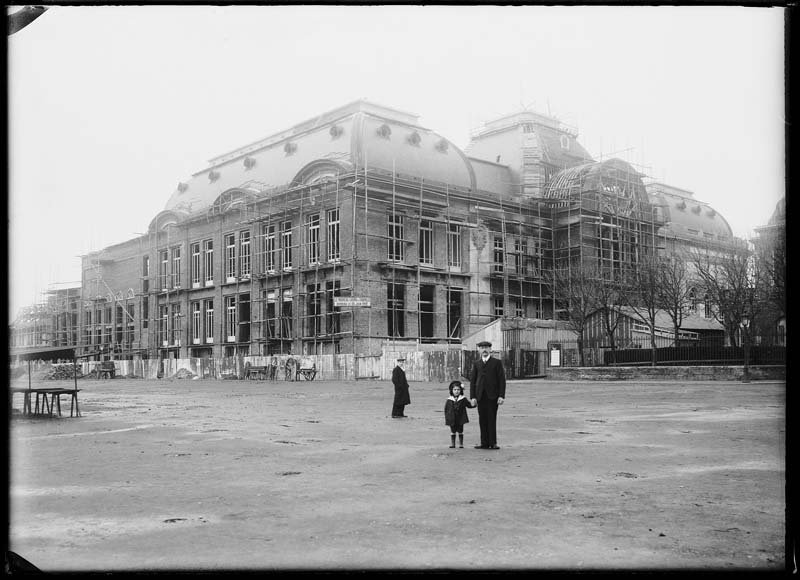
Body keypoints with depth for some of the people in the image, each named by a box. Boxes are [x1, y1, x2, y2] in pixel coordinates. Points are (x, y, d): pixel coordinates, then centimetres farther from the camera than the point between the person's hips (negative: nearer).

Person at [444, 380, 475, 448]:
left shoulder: (463, 399, 0)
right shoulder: (449, 400, -1)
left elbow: (469, 405, 3)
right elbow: (446, 409, 4)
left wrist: (473, 404, -20)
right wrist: (446, 418, 1)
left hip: (460, 419, 0)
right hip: (452, 420, 0)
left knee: (460, 431, 7)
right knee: (453, 431, 6)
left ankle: (461, 444, 17)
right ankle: (452, 444, 15)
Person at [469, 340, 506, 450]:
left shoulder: (497, 363, 4)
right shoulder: (476, 364, 12)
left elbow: (502, 380, 1)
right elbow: (472, 380, 9)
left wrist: (501, 396, -8)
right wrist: (473, 397, 0)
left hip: (492, 396, -3)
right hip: (480, 396, 3)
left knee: (492, 419, -4)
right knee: (482, 420, 3)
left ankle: (493, 443, 1)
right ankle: (484, 443, 7)